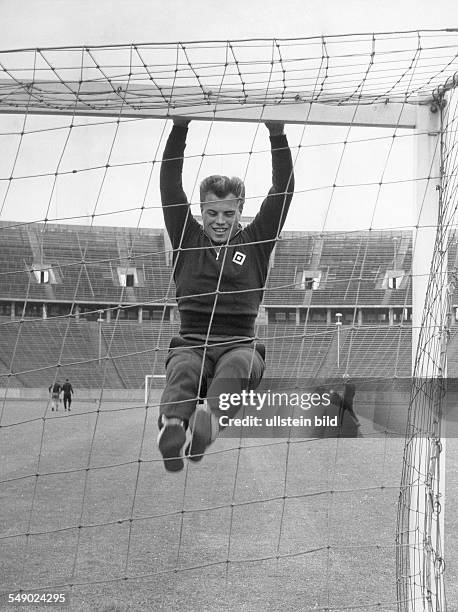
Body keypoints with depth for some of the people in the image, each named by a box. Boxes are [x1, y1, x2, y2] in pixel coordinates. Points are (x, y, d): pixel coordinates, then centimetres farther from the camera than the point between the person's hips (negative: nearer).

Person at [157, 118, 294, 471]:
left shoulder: (255, 241, 18)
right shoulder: (188, 239, 18)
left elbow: (283, 191, 10)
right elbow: (170, 186, 10)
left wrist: (277, 136, 2)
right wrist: (179, 128, 3)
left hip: (240, 344, 0)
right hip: (191, 342, 0)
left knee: (238, 364, -37)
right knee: (183, 369, -36)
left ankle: (210, 422, -66)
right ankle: (171, 428, -65)